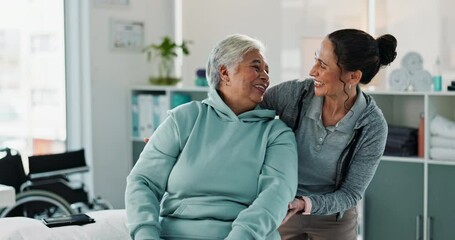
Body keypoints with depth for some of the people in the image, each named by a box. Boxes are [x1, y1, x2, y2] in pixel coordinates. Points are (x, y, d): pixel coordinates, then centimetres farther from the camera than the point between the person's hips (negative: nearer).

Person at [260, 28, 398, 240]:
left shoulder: (372, 126, -22)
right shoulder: (295, 93, -20)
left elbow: (351, 193, -16)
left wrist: (305, 204, -32)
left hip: (334, 218, -1)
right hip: (282, 209, 1)